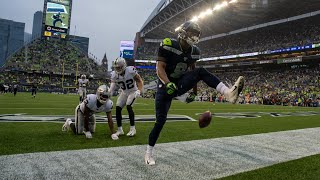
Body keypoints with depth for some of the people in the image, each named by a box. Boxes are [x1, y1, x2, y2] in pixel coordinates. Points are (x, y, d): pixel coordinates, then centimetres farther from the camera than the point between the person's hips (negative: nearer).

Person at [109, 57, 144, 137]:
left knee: (129, 106, -24)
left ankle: (132, 129, -11)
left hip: (133, 91, -5)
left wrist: (139, 91, -29)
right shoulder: (114, 74, -15)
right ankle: (120, 130, 8)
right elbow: (112, 86, -17)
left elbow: (139, 81, -15)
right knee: (118, 108, -6)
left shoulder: (131, 71, -26)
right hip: (124, 92, 5)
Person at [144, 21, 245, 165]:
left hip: (180, 85, 4)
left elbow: (192, 72, 11)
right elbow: (160, 68, -19)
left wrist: (194, 92, 13)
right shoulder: (168, 46, -15)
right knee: (161, 120, -6)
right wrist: (168, 84, -34)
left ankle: (228, 93, -35)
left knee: (201, 72, -19)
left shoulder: (194, 51, 1)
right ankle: (149, 152, 12)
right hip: (166, 86, -4)